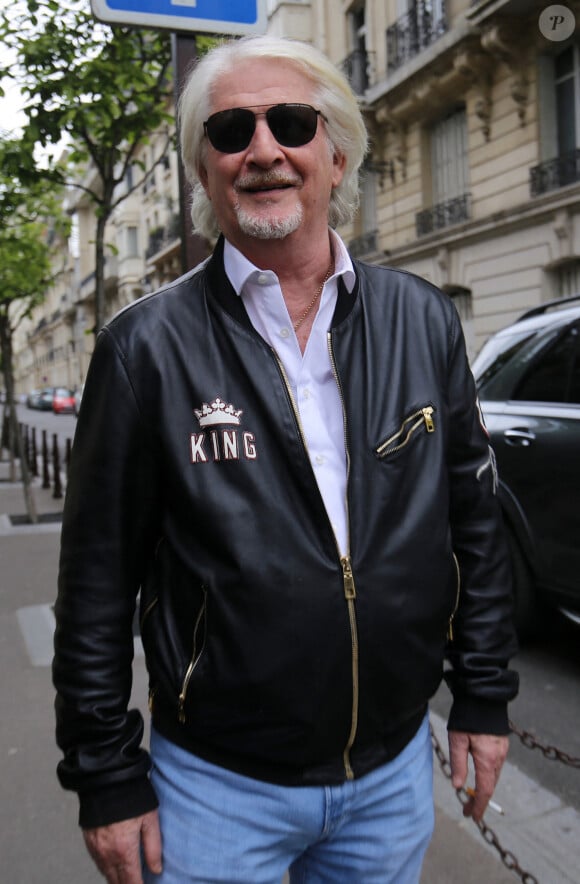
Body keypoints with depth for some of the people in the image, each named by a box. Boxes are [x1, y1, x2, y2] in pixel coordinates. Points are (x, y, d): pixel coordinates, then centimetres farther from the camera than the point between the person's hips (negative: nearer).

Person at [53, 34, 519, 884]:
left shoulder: (424, 319, -2)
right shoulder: (148, 345, -11)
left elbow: (473, 520, 4)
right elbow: (97, 580, -8)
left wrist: (485, 695, 6)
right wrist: (107, 778, -5)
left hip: (396, 771, 3)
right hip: (217, 786, -2)